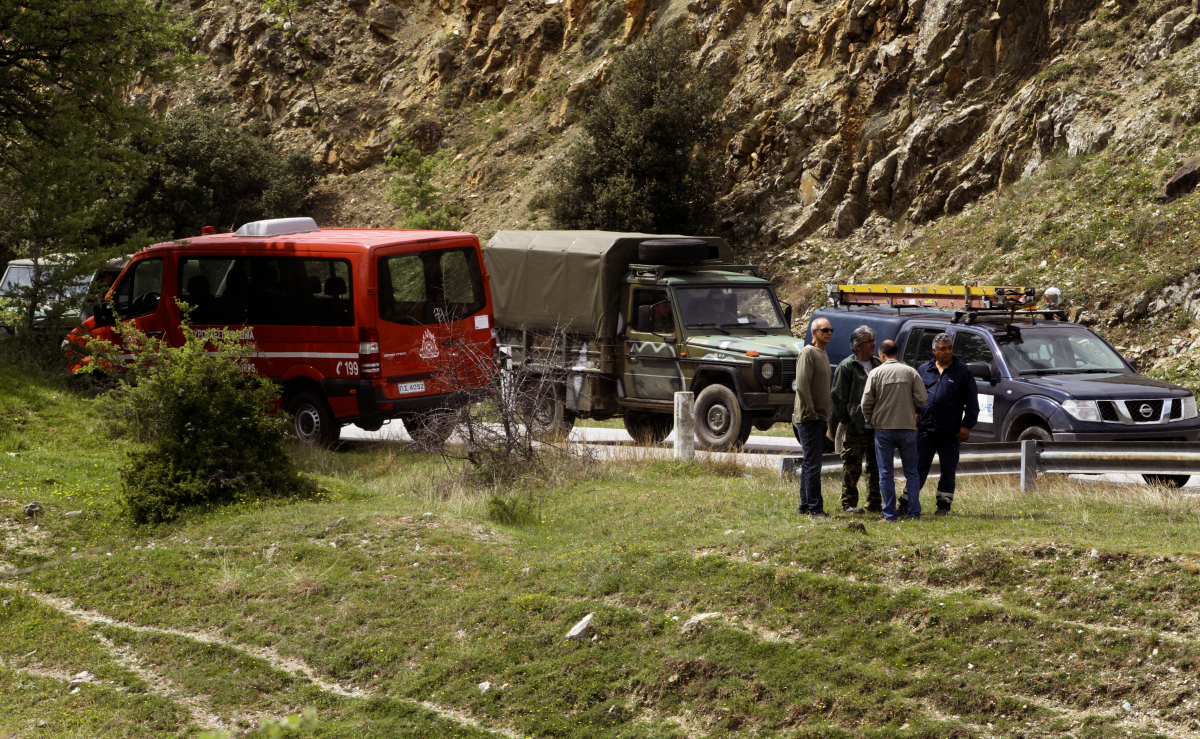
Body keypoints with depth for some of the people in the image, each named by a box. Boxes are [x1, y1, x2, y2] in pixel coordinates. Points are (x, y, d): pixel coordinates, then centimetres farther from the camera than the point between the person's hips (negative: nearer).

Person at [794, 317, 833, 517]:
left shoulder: (823, 354, 17)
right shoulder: (808, 353, -12)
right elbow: (802, 386, -19)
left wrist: (825, 417, 18)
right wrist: (810, 414, -19)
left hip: (820, 418, 9)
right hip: (809, 418, -9)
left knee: (810, 464, 12)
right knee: (812, 464, -9)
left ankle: (805, 506, 16)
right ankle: (815, 507, -9)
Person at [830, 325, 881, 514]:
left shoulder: (877, 365, 15)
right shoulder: (846, 367, -5)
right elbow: (839, 397, -6)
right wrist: (845, 420, -10)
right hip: (855, 426, -6)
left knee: (876, 467, 8)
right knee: (852, 468, -3)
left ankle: (875, 504, 15)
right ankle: (849, 504, 3)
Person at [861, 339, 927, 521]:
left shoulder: (876, 373, -3)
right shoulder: (911, 372, 0)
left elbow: (866, 402, -6)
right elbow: (921, 399, -4)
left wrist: (870, 421, 12)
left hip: (883, 429, -1)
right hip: (907, 427, 1)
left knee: (886, 474, 4)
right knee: (911, 472, 10)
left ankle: (890, 514, 2)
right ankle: (914, 512, 6)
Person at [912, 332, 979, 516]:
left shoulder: (962, 371, 4)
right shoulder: (924, 370, 11)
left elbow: (972, 402, 4)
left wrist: (967, 425, -3)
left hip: (950, 432, -1)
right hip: (925, 429, 1)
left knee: (948, 469, 4)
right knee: (919, 466, -1)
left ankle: (944, 504, 13)